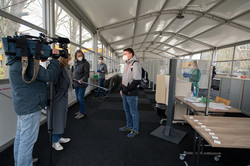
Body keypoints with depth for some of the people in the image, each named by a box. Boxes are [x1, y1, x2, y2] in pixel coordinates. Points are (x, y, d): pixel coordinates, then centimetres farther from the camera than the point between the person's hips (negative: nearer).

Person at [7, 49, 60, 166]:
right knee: (28, 139, 2)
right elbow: (49, 76, -24)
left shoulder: (17, 62, 11)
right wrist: (55, 59, -15)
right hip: (30, 108, -11)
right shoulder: (26, 63, -23)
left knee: (20, 136, 23)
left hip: (23, 106, 11)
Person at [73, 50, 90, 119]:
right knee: (78, 98, 15)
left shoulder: (85, 63, -11)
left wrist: (82, 80, -31)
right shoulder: (76, 63, 13)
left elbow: (86, 74, -17)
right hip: (76, 84, 8)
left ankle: (82, 113, 8)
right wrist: (73, 78, 13)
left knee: (80, 98, -5)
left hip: (82, 84, -8)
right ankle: (81, 110, 31)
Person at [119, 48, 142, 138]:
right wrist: (121, 89, 13)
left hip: (132, 94, -9)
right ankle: (129, 126, 38)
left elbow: (137, 81, -22)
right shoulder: (126, 64, 14)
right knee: (127, 110, 20)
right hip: (125, 93, 9)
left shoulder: (135, 64, -15)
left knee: (133, 112, 4)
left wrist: (127, 89, -17)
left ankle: (135, 130, 21)